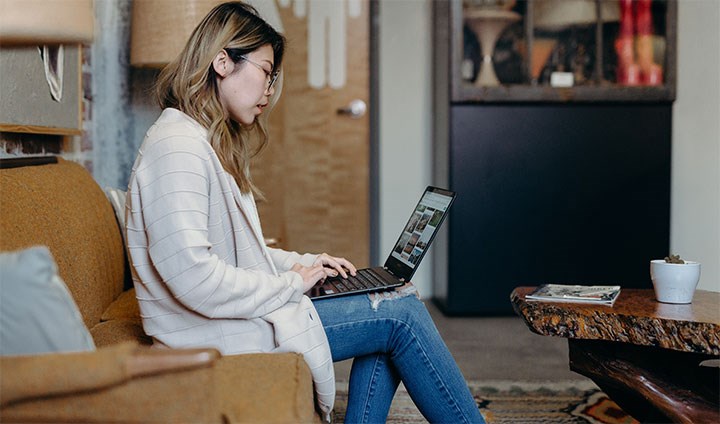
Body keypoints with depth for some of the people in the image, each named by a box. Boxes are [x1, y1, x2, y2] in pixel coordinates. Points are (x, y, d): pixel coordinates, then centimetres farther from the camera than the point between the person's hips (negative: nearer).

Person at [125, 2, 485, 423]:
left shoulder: (213, 143, 16)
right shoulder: (176, 147, -18)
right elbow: (195, 280, -27)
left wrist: (305, 263, 8)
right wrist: (290, 284, -15)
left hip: (243, 311, 10)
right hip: (217, 339, -10)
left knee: (393, 313, 4)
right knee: (401, 314, -7)